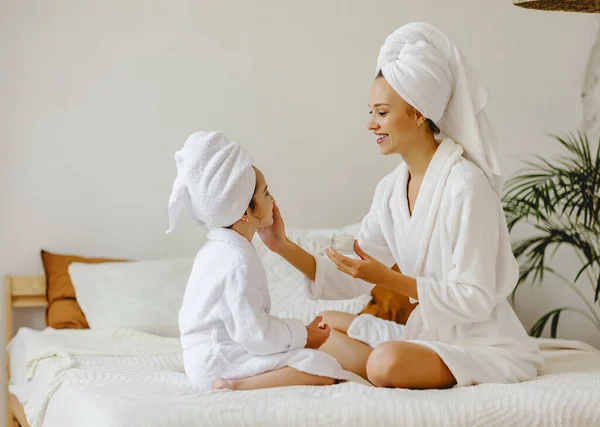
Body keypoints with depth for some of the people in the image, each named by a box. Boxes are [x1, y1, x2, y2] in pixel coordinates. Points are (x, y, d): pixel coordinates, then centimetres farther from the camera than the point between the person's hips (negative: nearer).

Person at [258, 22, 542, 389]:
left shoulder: (464, 183, -21)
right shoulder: (391, 189, 4)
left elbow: (475, 300, -22)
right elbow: (353, 280, 6)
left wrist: (389, 279, -24)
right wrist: (285, 248, -6)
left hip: (485, 346, -9)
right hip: (429, 332, 9)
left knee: (387, 362, -34)